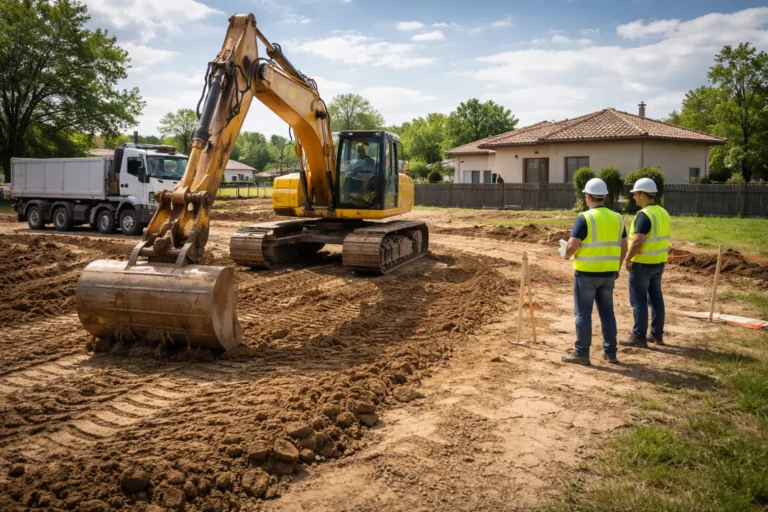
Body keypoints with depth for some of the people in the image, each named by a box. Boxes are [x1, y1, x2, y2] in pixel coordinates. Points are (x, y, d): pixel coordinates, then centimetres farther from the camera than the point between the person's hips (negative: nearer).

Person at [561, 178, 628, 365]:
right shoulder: (616, 218, 6)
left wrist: (567, 255, 4)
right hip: (608, 273, 6)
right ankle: (610, 352, 21)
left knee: (583, 313, 3)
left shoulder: (584, 218, -13)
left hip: (587, 273, -6)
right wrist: (617, 267, 21)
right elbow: (623, 247, 10)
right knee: (607, 312, 14)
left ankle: (581, 353, 8)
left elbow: (572, 246, -18)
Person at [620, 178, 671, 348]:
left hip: (642, 263, -9)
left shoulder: (644, 215, -18)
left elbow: (638, 241, -25)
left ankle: (639, 336, 3)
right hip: (658, 262, 9)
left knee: (639, 300, -2)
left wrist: (628, 258, -14)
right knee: (656, 298, 14)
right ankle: (657, 334, 20)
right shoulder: (663, 213, 10)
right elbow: (664, 238, 16)